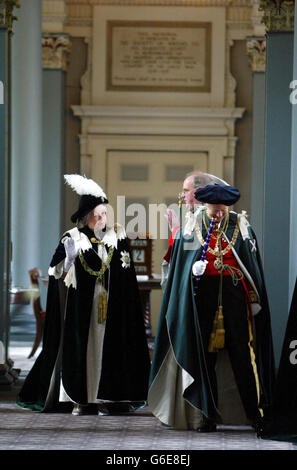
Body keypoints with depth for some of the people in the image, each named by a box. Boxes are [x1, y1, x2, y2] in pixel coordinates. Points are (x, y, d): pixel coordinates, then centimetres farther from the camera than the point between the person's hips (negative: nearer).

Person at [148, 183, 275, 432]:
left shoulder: (241, 227, 4)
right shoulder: (191, 229, 4)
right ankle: (208, 415, 5)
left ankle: (255, 411, 3)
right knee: (204, 355, 0)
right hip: (203, 292, 0)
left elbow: (253, 265, 8)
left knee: (242, 352, -3)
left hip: (234, 291, 0)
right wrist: (193, 270, -10)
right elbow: (180, 267, 9)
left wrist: (255, 299, 4)